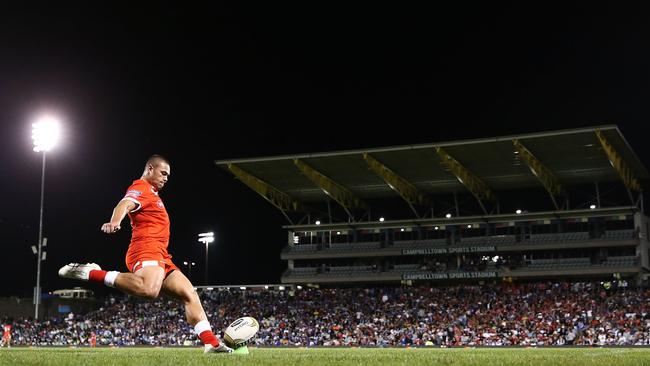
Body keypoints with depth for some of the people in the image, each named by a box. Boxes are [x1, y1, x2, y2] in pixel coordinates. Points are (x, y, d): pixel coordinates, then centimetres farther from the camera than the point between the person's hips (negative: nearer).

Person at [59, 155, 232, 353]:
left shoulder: (152, 193, 29)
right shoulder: (141, 188, -2)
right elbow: (125, 205, -24)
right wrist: (115, 222, -44)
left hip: (161, 257, 10)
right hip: (146, 249, -10)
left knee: (190, 295, 4)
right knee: (149, 290, -38)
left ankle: (211, 342, 0)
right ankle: (91, 273, -26)